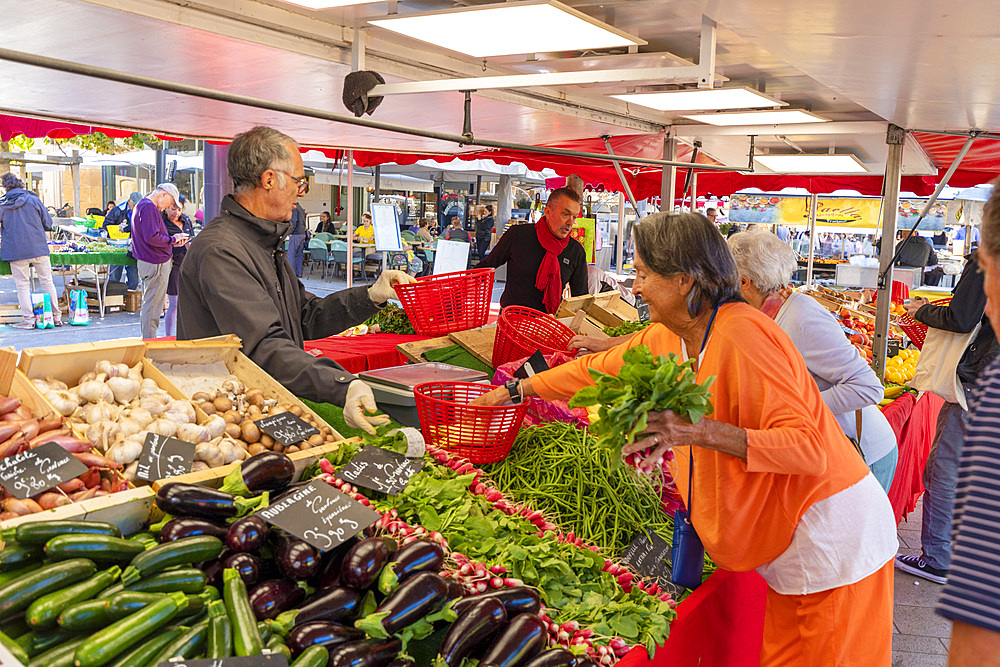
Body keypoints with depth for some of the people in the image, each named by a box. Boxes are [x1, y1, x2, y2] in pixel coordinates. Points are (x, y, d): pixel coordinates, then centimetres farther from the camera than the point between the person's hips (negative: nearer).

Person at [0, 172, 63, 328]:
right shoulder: (33, 199, 2)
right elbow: (48, 224, 4)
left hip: (16, 250, -1)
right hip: (39, 248, 1)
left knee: (22, 286, 6)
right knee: (47, 282, 8)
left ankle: (28, 319, 3)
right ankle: (56, 317, 9)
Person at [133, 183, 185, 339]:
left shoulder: (142, 205, 19)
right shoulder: (149, 207, -16)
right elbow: (152, 238, -25)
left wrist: (173, 242, 11)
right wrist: (172, 239, -11)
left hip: (147, 262, 11)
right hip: (156, 263, -11)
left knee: (148, 304, 18)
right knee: (152, 306, -5)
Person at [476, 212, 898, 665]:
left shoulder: (742, 335, -24)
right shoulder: (664, 338, 1)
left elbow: (808, 447, -28)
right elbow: (597, 369, 16)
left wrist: (699, 431, -37)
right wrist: (515, 390, 23)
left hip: (833, 532, -7)